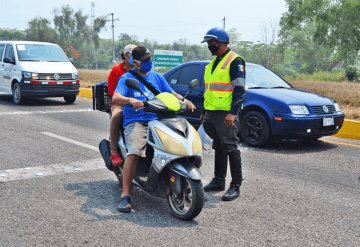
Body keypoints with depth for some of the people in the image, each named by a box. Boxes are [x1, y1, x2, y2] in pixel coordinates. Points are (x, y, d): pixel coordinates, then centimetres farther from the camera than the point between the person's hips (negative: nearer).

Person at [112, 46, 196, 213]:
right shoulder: (127, 78, 3)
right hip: (135, 122, -4)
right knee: (134, 152, -30)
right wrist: (130, 100, -33)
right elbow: (115, 99, -12)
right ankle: (125, 196, -24)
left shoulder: (157, 77, 19)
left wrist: (184, 101, -3)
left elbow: (171, 93, 19)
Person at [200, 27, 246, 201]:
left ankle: (235, 185, -1)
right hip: (211, 113, 9)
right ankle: (218, 181, 22)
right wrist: (205, 111, 23)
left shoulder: (234, 61, -7)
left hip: (226, 114, -9)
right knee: (219, 148, 14)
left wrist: (233, 112, -23)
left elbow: (239, 89, -15)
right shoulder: (213, 63, 20)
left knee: (231, 148, -6)